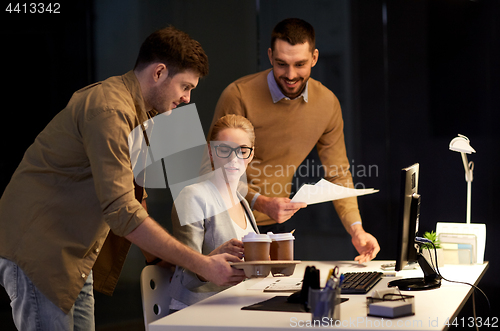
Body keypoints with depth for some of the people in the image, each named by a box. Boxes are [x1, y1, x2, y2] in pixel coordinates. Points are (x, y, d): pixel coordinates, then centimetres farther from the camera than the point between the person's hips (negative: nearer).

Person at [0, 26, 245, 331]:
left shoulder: (139, 112, 13)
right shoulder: (110, 109, -21)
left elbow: (133, 199, 20)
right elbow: (122, 212, -29)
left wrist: (160, 259, 8)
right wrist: (202, 265, -26)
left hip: (73, 255, 10)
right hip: (35, 249, -10)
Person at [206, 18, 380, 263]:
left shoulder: (327, 103, -5)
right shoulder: (238, 96, -20)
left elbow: (338, 174, 2)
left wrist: (356, 230, -11)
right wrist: (262, 203, -30)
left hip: (274, 222, 4)